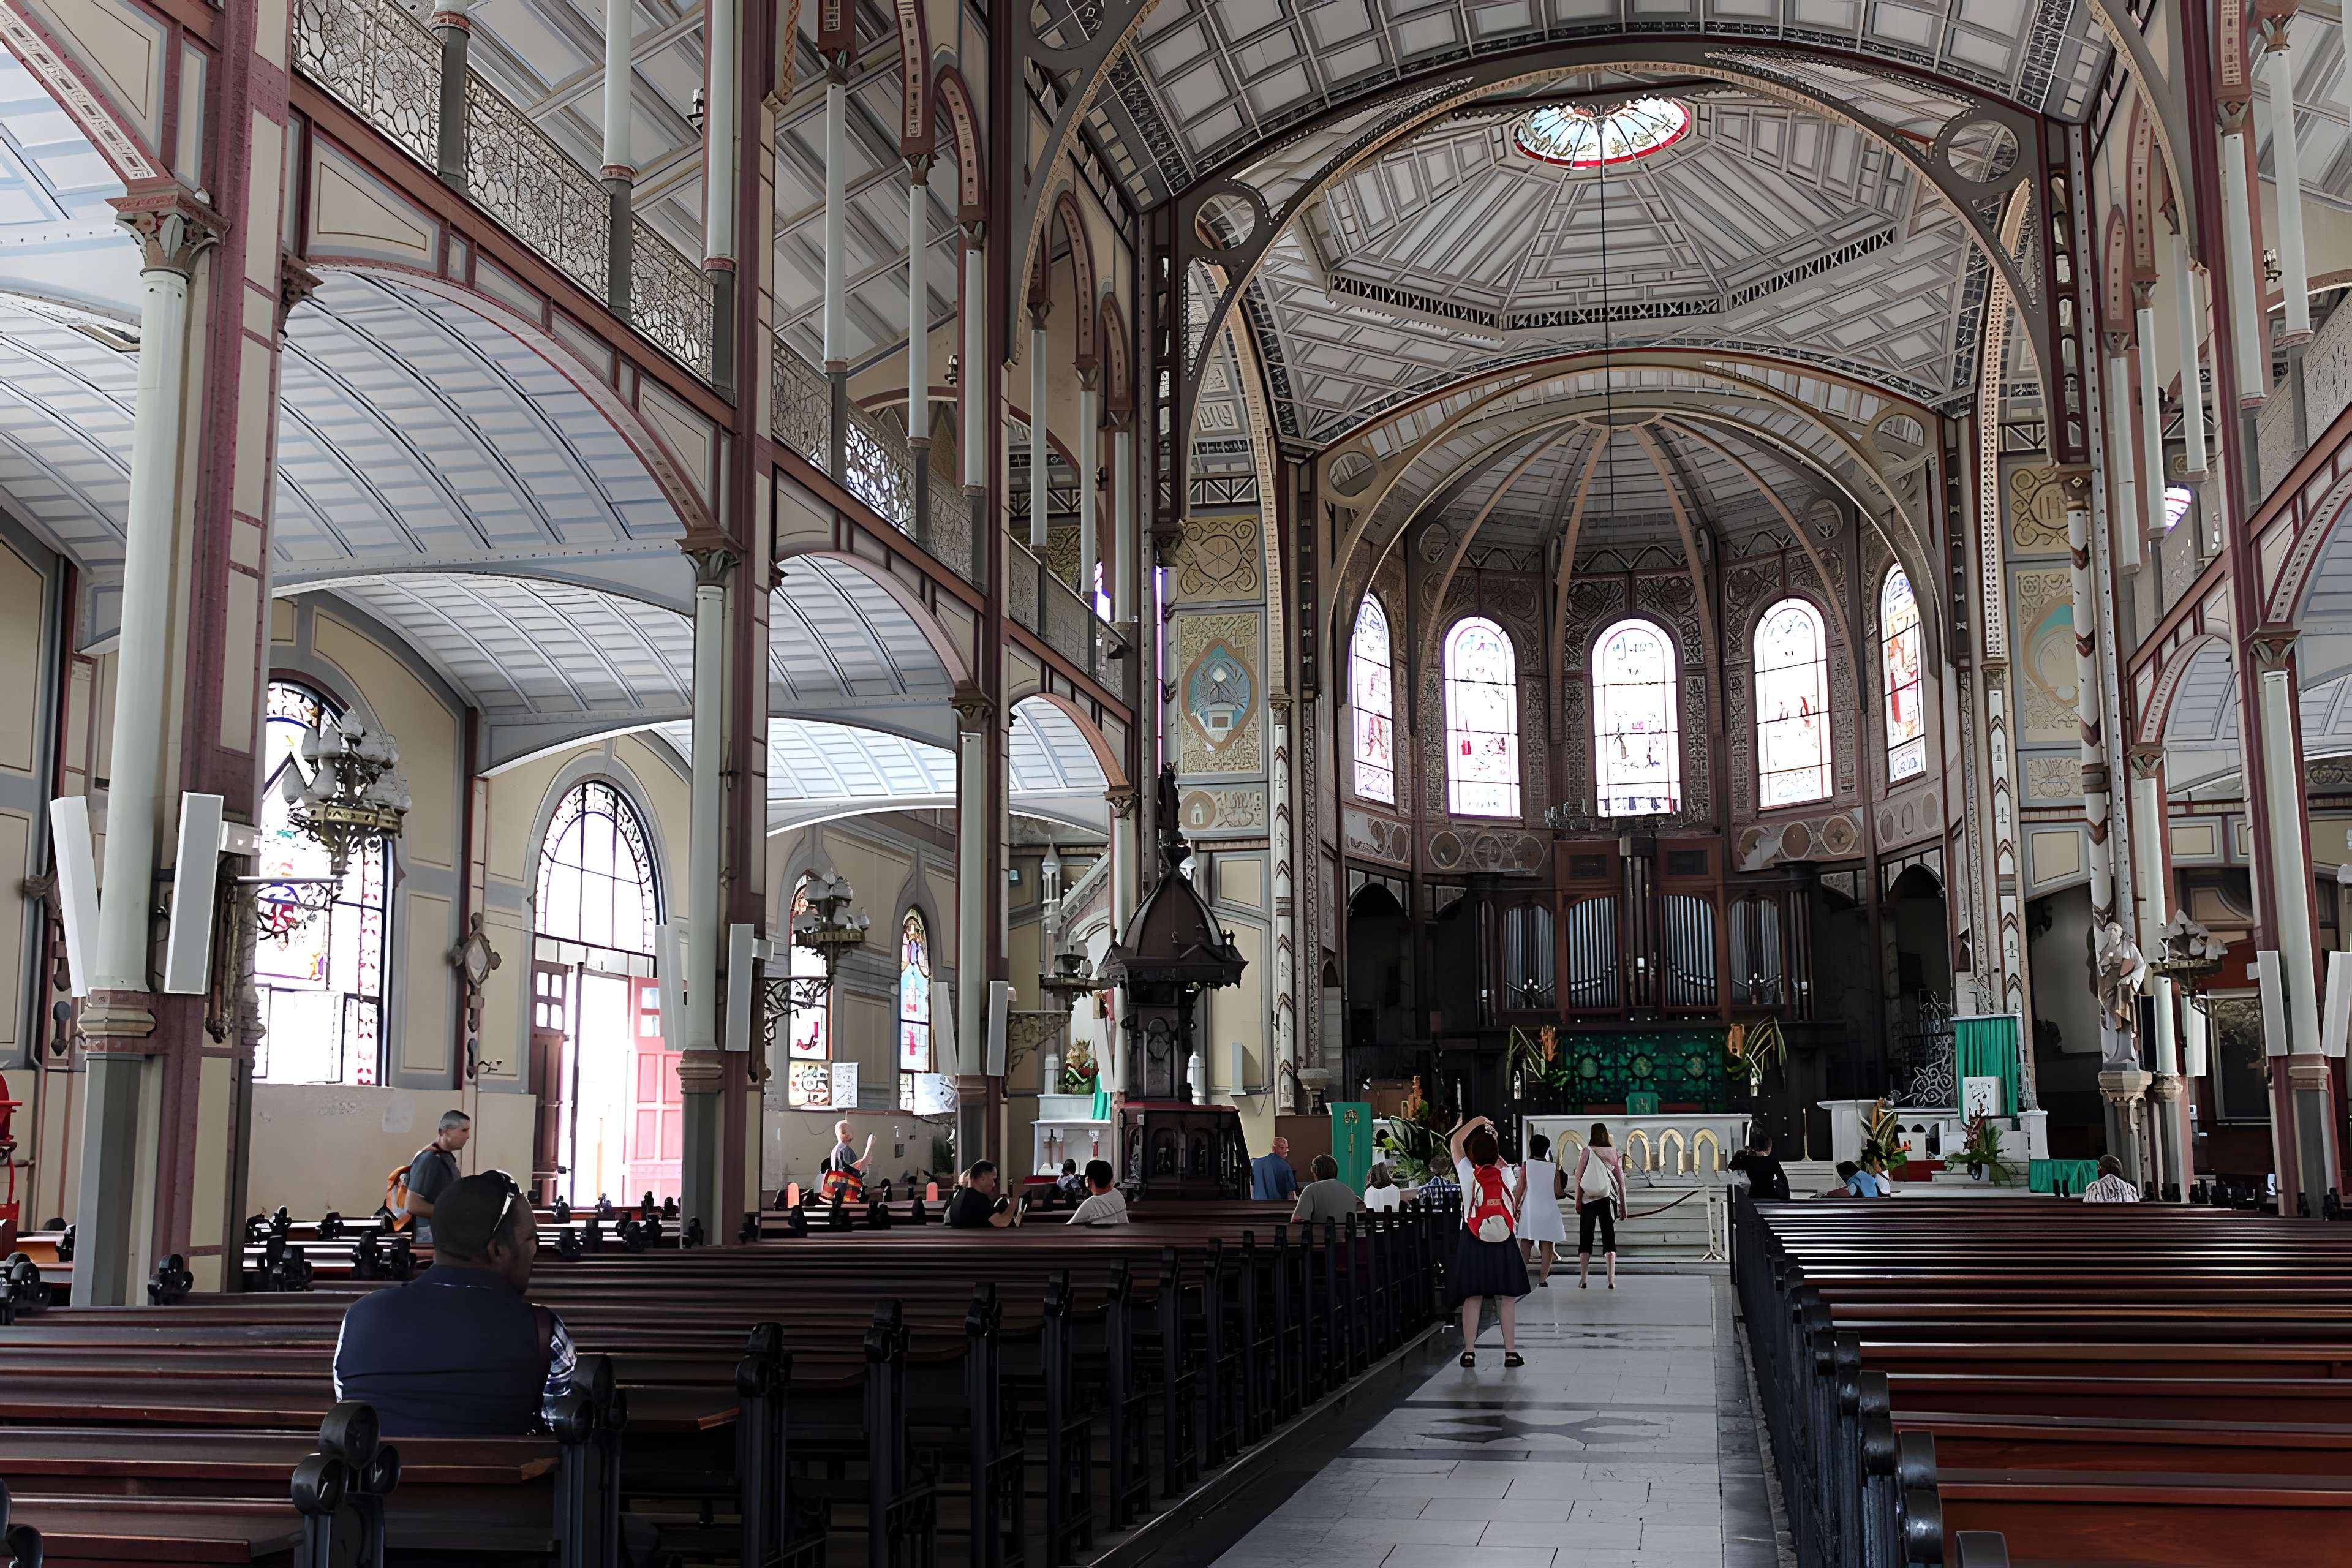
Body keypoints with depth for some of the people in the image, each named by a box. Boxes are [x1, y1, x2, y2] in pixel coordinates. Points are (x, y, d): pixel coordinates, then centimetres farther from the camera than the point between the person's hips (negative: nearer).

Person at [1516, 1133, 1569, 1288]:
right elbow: (1557, 1191, -1)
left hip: (1530, 1209, 1)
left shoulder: (1526, 1166, -1)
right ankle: (1543, 1279, -2)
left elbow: (1520, 1189, -3)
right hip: (1549, 1209, -1)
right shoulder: (1554, 1167, -1)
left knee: (1526, 1242, 11)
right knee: (1547, 1244, 1)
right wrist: (1565, 1193, 21)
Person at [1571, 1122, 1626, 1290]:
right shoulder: (1614, 1153, 4)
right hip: (1608, 1200, 1)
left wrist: (1577, 1201, -1)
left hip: (1589, 1200, -1)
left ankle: (1583, 1280, 0)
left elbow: (1579, 1177, -5)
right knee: (1609, 1239, 4)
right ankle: (1612, 1281, -3)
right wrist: (1623, 1206, 9)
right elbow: (1621, 1181, 4)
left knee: (1585, 1239, 4)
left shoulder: (1587, 1151, -1)